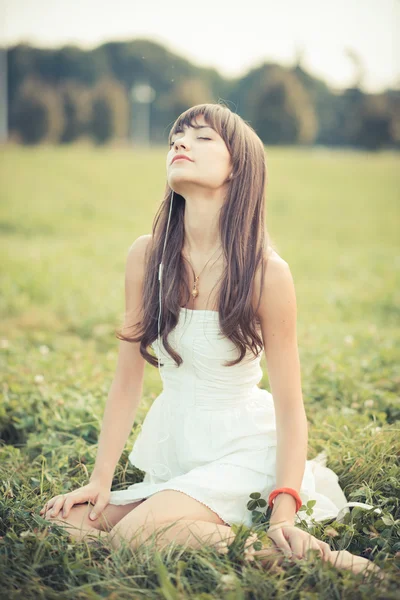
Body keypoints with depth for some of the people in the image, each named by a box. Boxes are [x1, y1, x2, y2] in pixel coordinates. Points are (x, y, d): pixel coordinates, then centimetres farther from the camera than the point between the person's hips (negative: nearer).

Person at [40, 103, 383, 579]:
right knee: (66, 522, -12)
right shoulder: (146, 255, -3)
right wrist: (100, 480, -1)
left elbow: (290, 405, -10)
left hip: (240, 453, -5)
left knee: (138, 536, -27)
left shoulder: (267, 272, -14)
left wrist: (285, 510, -19)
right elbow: (127, 381, 2)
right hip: (170, 448, 6)